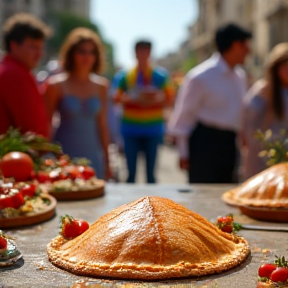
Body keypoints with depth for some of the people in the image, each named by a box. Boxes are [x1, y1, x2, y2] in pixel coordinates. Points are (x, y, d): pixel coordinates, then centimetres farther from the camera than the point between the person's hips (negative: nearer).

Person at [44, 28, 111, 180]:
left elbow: (102, 125, 10)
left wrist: (107, 161, 12)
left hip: (92, 156, 3)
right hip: (64, 154, -3)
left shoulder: (101, 86, 5)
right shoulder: (56, 85, -5)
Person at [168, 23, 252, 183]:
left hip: (231, 144, 7)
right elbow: (183, 116, -9)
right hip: (205, 143, -7)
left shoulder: (240, 76, 10)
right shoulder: (201, 77, -12)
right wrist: (184, 153, -8)